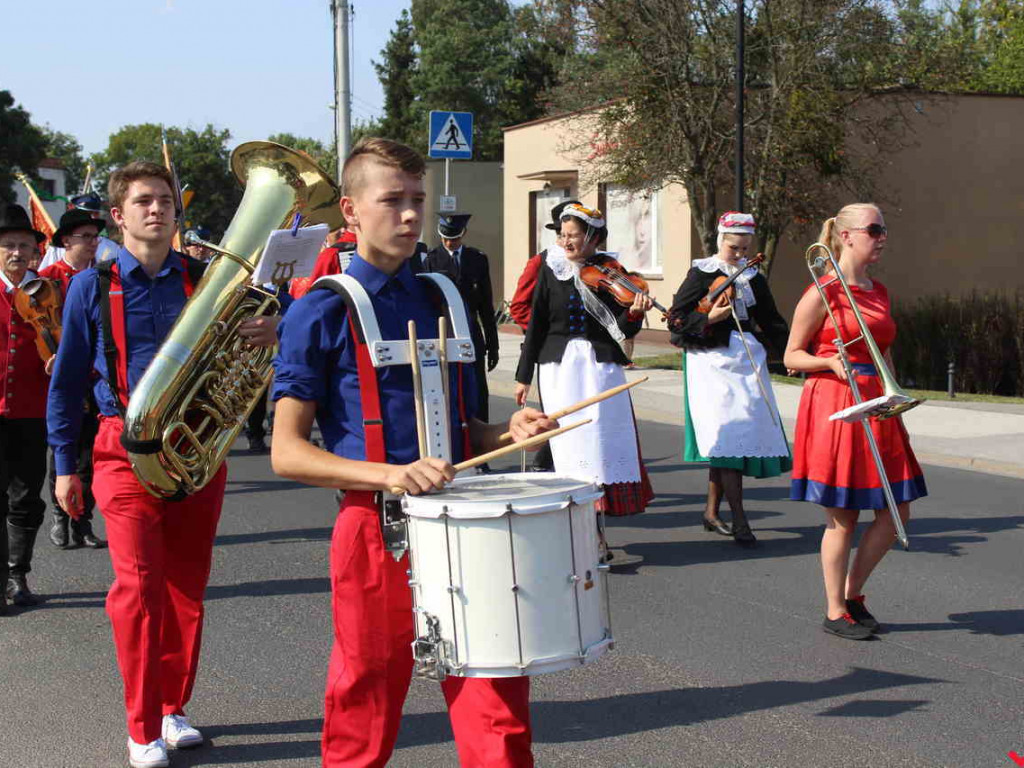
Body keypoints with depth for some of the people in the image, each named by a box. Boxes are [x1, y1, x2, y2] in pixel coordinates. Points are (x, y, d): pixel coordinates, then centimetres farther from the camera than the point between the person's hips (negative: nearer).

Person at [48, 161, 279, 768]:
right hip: (128, 447, -2)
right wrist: (65, 464, 4)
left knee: (187, 586, 9)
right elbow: (68, 381, 7)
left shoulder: (205, 279, 6)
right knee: (139, 586, -9)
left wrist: (266, 336, -15)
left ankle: (173, 709, 24)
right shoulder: (92, 288, 2)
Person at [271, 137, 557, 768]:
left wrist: (508, 432, -1)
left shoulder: (441, 302, 13)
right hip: (377, 529, -4)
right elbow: (287, 452, -8)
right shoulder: (323, 313, -3)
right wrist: (389, 474, -22)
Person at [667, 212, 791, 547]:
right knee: (728, 434, -12)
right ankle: (739, 519, -13)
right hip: (713, 361, -5)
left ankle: (712, 511, 19)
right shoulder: (702, 274, -1)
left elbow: (771, 321, 20)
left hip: (747, 359, 5)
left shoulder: (754, 278, 14)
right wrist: (709, 319, -19)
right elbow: (675, 319, -4)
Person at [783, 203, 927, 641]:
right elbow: (792, 356, -4)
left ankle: (853, 593, 23)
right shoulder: (823, 293, -7)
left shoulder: (879, 293, 14)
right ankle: (835, 612, 13)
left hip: (876, 409, 7)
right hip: (834, 406, -7)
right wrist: (831, 362, -21)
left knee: (895, 513, 5)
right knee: (842, 518, 0)